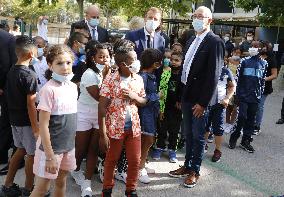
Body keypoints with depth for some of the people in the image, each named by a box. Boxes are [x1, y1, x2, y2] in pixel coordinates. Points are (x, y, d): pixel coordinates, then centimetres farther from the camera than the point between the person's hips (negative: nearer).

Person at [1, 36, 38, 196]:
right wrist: (36, 128, -18)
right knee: (31, 154, 7)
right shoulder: (30, 75, -20)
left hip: (14, 119, 8)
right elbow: (31, 105, -21)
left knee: (21, 150, 21)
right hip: (27, 121, -8)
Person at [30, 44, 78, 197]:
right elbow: (43, 125, -19)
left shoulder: (73, 87, 3)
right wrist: (50, 156, -19)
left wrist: (71, 143, 15)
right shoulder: (49, 89, -18)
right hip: (51, 147, -6)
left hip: (68, 146, 7)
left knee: (61, 182, 19)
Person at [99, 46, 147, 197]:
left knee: (135, 161, 10)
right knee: (111, 160, 12)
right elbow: (102, 107, -14)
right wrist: (103, 134, -17)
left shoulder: (138, 79, 2)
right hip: (115, 127, -4)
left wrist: (134, 96, -11)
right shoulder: (110, 79, -13)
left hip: (134, 126, 4)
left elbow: (144, 101, 13)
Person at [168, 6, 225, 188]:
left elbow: (214, 74, -16)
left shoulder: (215, 42, -11)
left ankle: (195, 171, 21)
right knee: (188, 134, 16)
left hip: (200, 98, -7)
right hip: (187, 95, 7)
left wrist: (203, 102, -18)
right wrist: (180, 96, 12)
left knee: (198, 136, 5)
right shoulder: (192, 41, 13)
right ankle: (187, 166, 30)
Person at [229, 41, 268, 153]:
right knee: (242, 117, -9)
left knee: (251, 119, 7)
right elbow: (238, 78, 0)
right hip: (243, 95, -2)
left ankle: (246, 141, 17)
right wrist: (237, 93, -4)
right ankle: (233, 138, 8)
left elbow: (263, 80, 11)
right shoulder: (244, 61, 2)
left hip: (255, 97, 3)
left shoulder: (263, 63, 9)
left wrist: (260, 93, 6)